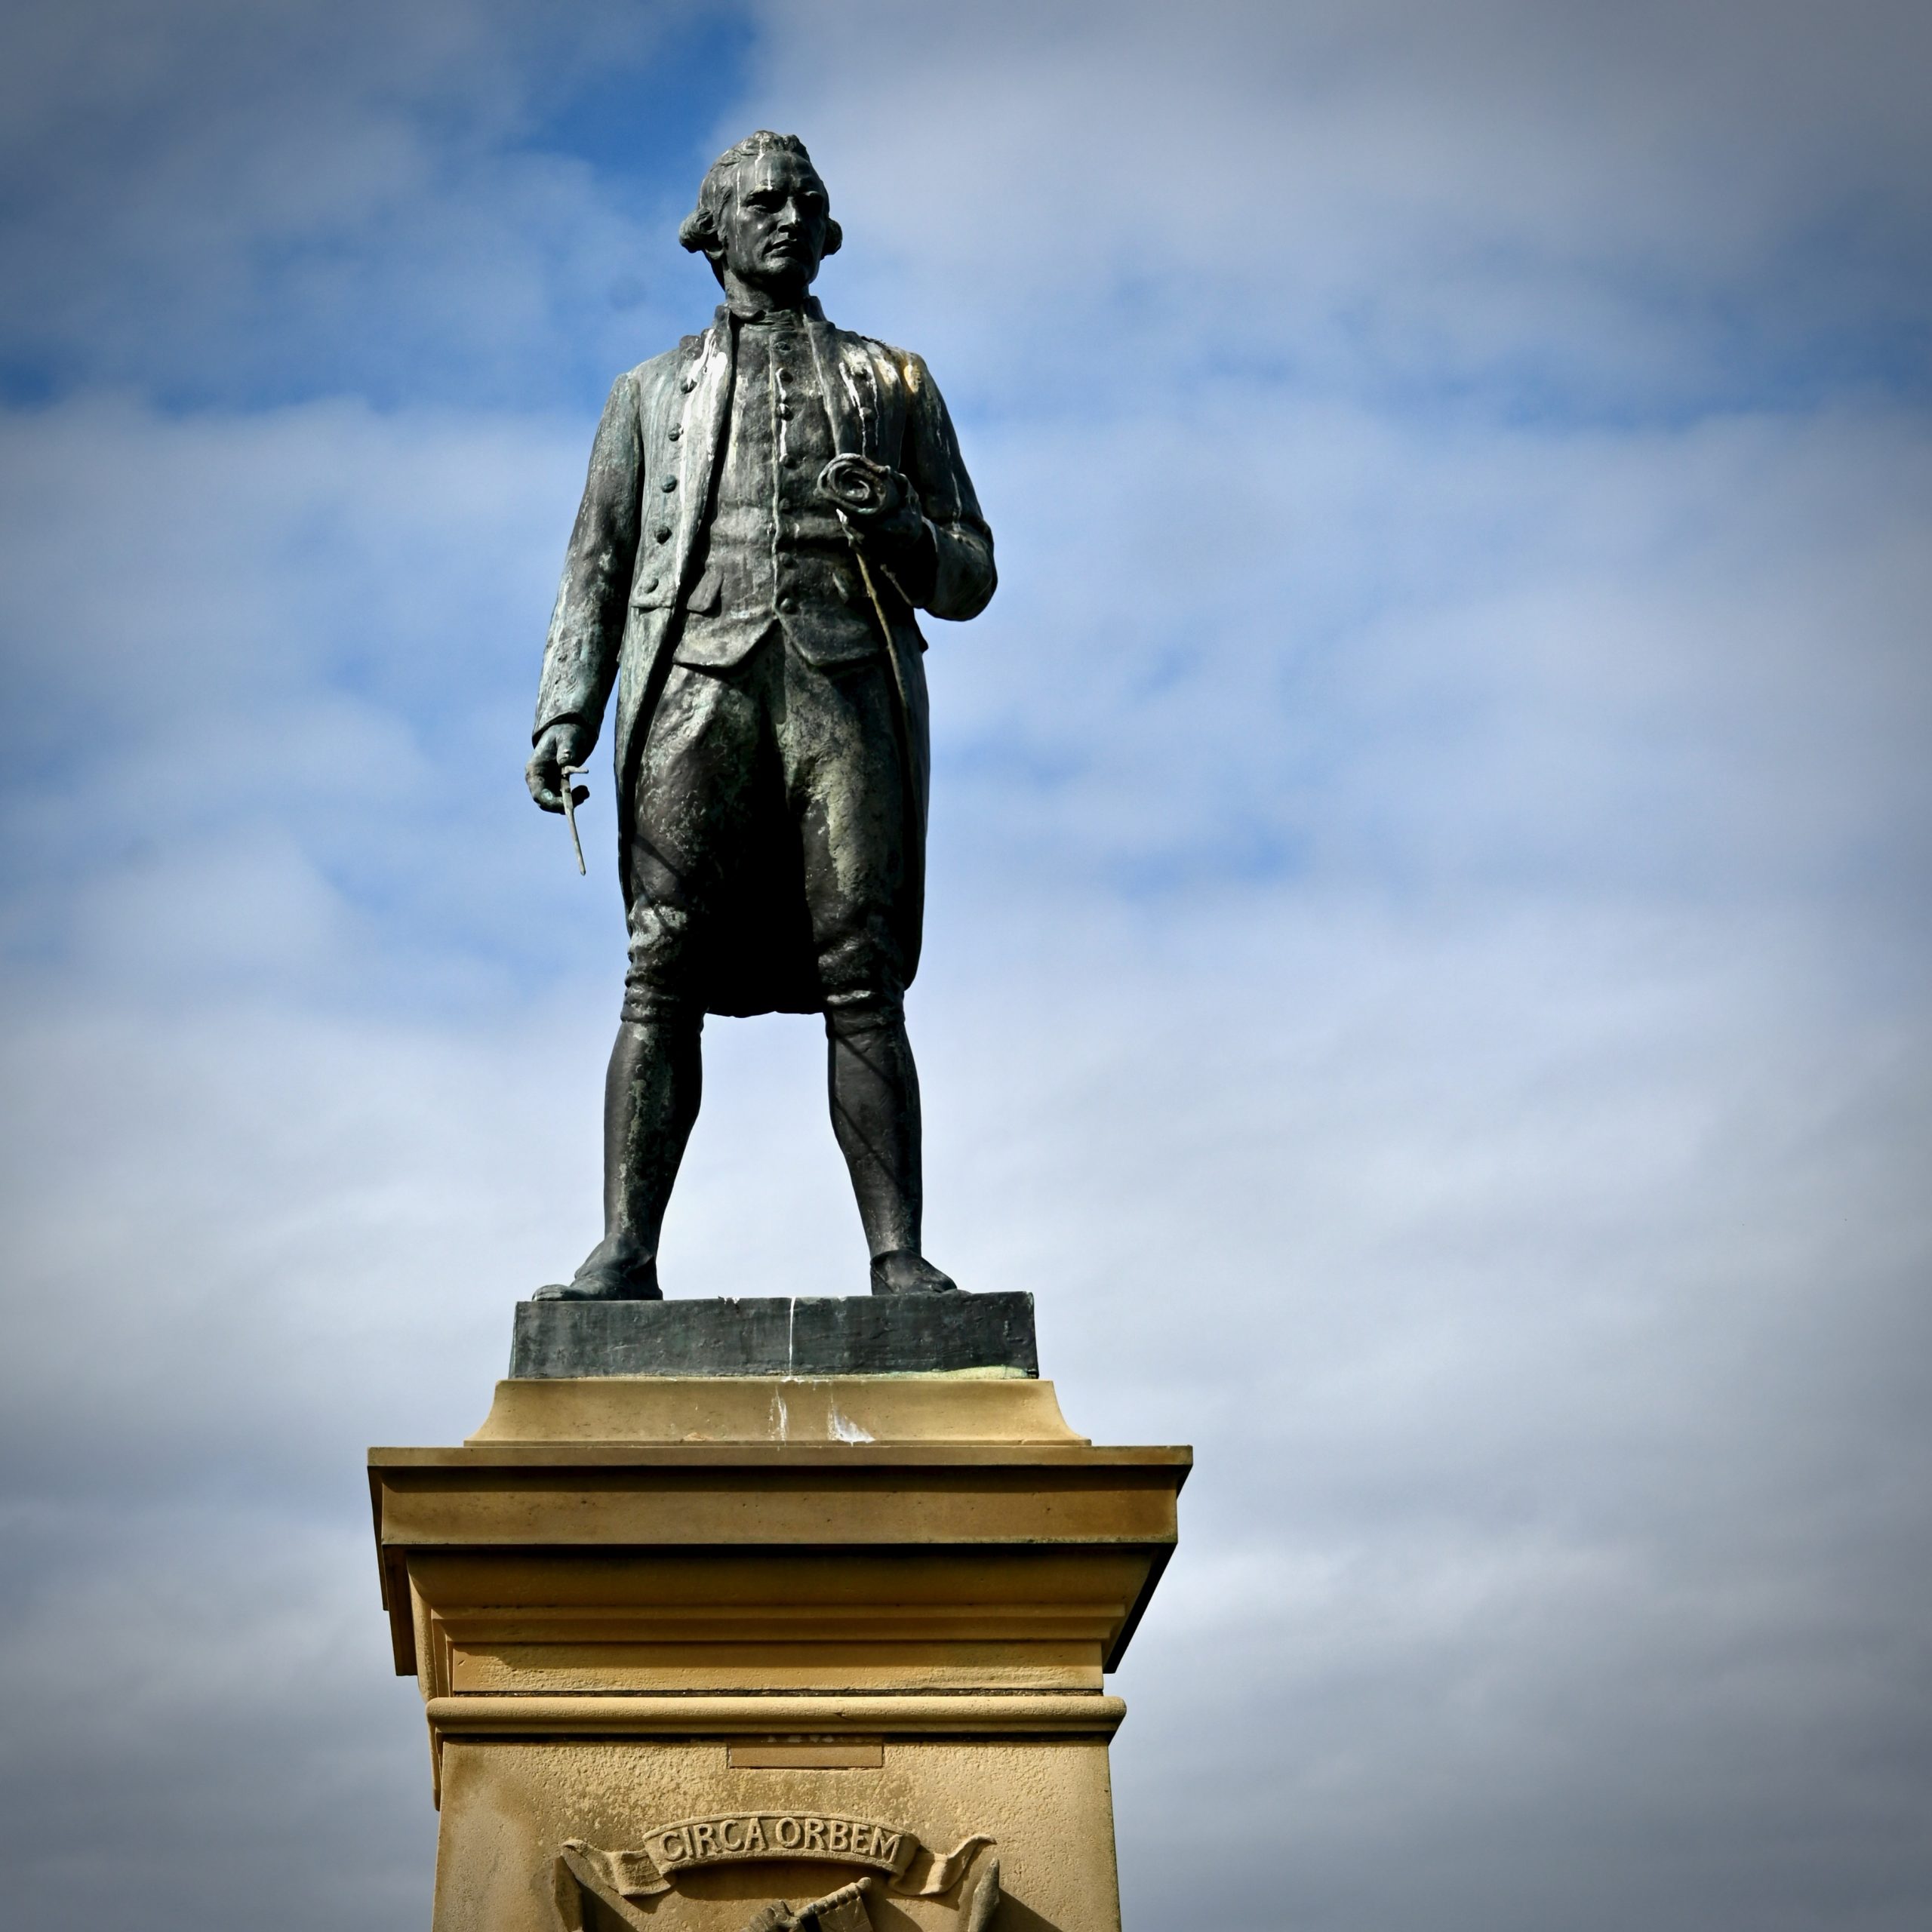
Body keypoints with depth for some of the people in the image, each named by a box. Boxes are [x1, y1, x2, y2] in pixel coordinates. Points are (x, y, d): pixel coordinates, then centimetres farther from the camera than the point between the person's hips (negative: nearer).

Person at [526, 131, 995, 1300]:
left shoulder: (895, 383, 23)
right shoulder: (654, 392, 25)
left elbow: (970, 578, 19)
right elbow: (597, 570, 19)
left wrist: (902, 529, -4)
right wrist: (564, 718, 5)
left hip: (850, 689, 0)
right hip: (697, 685, 1)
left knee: (863, 984, -9)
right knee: (664, 982, -10)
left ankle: (900, 1258, -11)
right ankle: (625, 1252, -12)